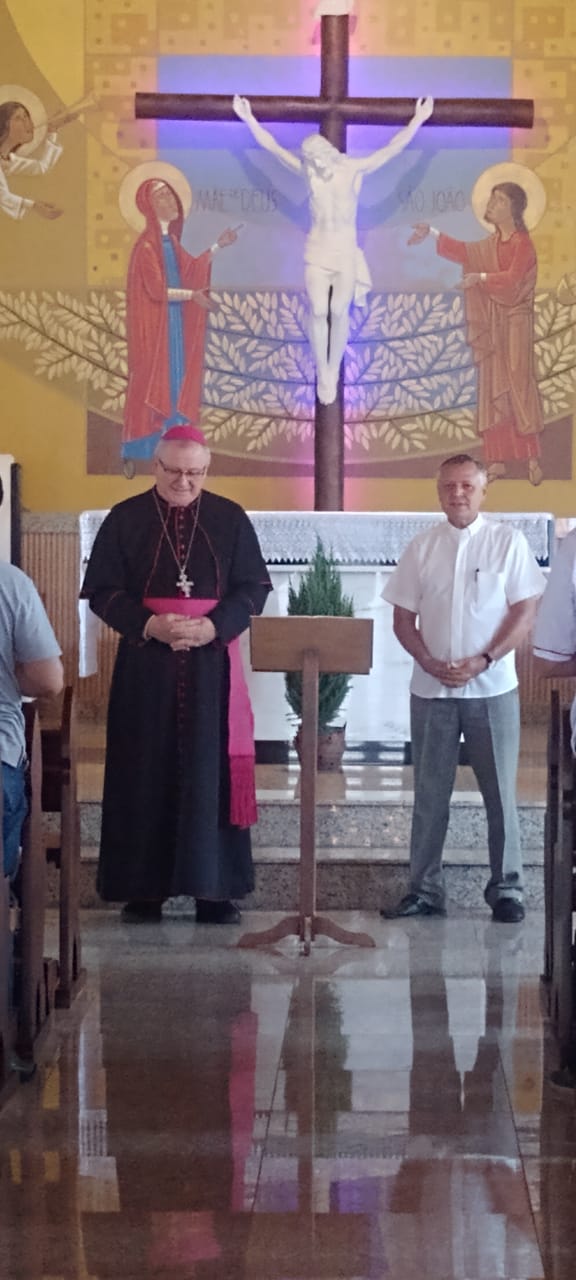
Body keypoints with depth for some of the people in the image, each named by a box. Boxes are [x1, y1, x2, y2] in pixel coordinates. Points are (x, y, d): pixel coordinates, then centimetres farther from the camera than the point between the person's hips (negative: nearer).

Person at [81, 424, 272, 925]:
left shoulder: (231, 518, 5)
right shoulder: (125, 519, 3)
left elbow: (254, 587, 3)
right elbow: (101, 590, 0)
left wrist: (212, 626, -14)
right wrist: (150, 625, -16)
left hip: (212, 663, 0)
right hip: (144, 665, 0)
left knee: (211, 774, 0)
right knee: (145, 775, 1)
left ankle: (215, 889, 5)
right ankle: (143, 889, 7)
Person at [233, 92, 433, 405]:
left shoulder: (354, 168, -11)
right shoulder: (306, 170, -5)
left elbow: (392, 149, -14)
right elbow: (273, 147, -1)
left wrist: (417, 120, -20)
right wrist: (249, 119, -3)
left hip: (346, 251, -1)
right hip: (316, 249, 1)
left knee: (339, 312, 0)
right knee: (318, 312, -2)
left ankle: (333, 371, 17)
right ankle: (323, 375, 11)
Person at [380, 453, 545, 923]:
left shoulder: (508, 542, -2)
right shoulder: (422, 547, 5)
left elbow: (525, 613, -4)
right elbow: (403, 619, 7)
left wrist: (482, 661, -14)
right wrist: (431, 664, -9)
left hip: (492, 688, -2)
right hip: (431, 689, 2)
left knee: (500, 792, 3)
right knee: (430, 792, 7)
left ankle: (507, 890, 12)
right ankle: (425, 889, 15)